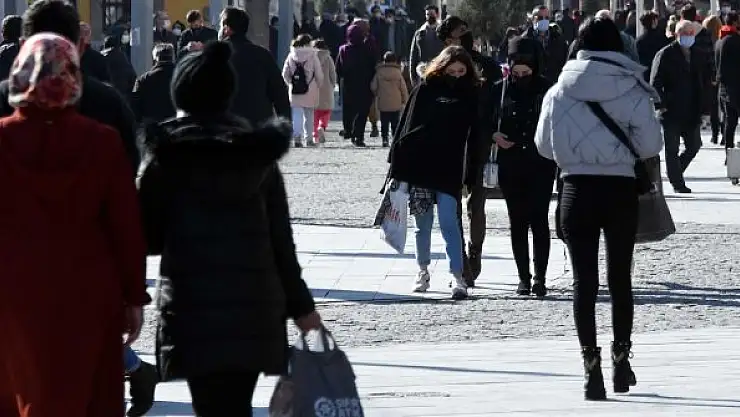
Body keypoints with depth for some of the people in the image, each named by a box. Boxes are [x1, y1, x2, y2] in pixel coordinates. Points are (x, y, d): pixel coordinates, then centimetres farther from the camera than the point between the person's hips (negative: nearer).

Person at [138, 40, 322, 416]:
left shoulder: (167, 156, -4)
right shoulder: (259, 153, 7)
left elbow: (146, 237, -2)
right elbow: (281, 239, 8)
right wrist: (300, 304, 14)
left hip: (193, 308, -4)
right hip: (254, 304, 4)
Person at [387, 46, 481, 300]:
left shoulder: (470, 95, 4)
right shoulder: (425, 89, 3)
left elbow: (474, 136, 5)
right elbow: (407, 126, 3)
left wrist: (473, 172, -1)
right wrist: (397, 163, -2)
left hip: (449, 170, -1)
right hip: (418, 165, 1)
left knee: (449, 223, -9)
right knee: (423, 224, 10)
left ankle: (458, 277, -10)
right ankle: (423, 272, 23)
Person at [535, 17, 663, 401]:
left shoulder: (559, 92, -4)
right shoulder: (632, 91, -8)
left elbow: (544, 145, 4)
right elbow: (650, 145, -7)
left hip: (577, 189, 0)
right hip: (621, 189, 0)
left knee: (584, 281, 1)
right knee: (620, 278, 14)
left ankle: (591, 365, -7)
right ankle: (621, 358, 24)